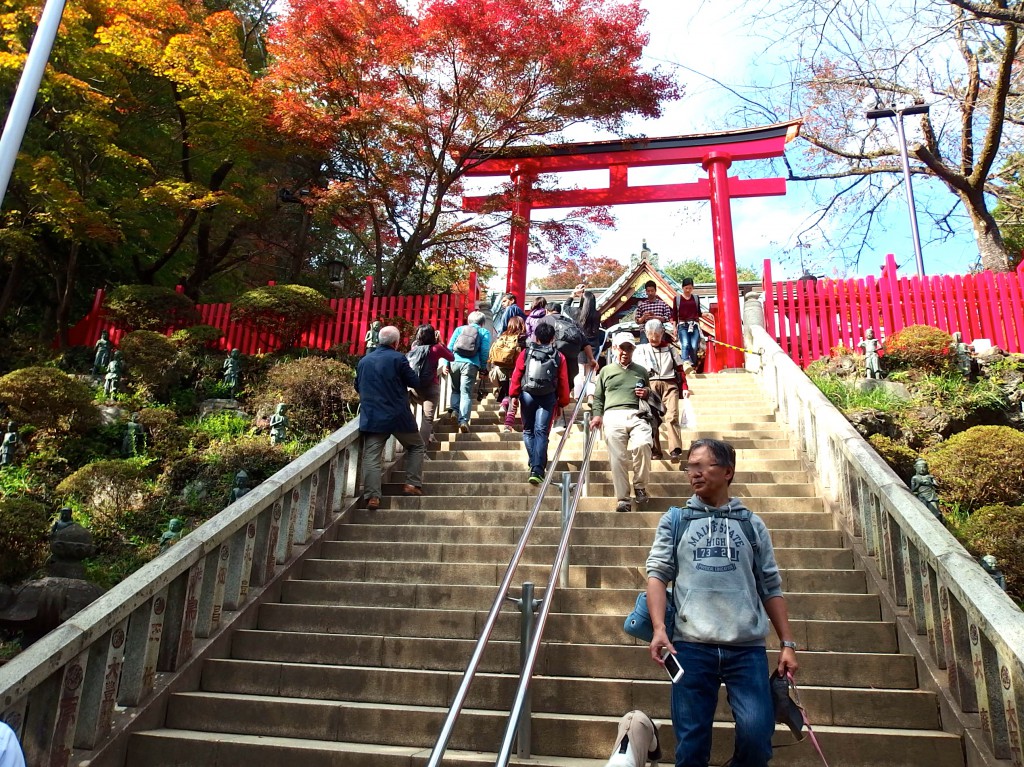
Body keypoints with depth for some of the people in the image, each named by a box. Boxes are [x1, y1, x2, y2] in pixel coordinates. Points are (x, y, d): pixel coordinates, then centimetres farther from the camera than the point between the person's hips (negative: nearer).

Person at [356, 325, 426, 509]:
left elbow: (358, 387, 20)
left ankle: (372, 496, -9)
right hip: (398, 416, -3)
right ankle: (412, 484, 10)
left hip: (371, 417, 3)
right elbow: (414, 382, -3)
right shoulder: (398, 358, -7)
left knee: (371, 457, 0)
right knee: (416, 446, 17)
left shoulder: (364, 361, 10)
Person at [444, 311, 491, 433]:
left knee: (455, 389, 22)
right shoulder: (484, 332, 13)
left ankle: (453, 409, 3)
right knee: (466, 392, -2)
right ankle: (463, 420, -13)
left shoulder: (459, 329, 20)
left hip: (455, 362, 2)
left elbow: (449, 346, 12)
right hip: (471, 364, -2)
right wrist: (483, 368, 9)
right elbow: (484, 352, 4)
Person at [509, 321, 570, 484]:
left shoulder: (526, 353, 4)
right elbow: (563, 382, 5)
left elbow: (516, 375, 1)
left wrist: (514, 395, 6)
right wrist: (562, 402, 13)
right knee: (541, 432, -1)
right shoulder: (558, 357, 5)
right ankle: (538, 469, -10)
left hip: (527, 394, 0)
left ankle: (534, 465, 12)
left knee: (528, 430, 16)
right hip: (548, 397, 0)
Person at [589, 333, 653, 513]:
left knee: (642, 445, -27)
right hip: (613, 416, 0)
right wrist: (597, 415, 3)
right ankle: (622, 498, -3)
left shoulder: (641, 371, 24)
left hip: (637, 416, 0)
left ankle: (640, 486, -7)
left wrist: (647, 393, 9)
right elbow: (598, 397, 19)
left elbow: (650, 394, 32)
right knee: (617, 458, -8)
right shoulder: (606, 371, 21)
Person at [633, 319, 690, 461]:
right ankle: (654, 451, -5)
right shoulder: (641, 350, 17)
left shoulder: (670, 348, 20)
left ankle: (675, 450, -25)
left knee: (672, 415, -17)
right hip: (650, 385, 0)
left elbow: (680, 369, 17)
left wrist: (684, 388, 7)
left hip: (669, 384, 0)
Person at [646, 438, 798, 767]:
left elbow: (771, 588, 12)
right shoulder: (675, 520, 10)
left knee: (757, 736, -7)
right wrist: (659, 628, -11)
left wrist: (787, 643, 6)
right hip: (691, 646, 0)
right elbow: (657, 573, 2)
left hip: (748, 648, 1)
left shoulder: (751, 524, 11)